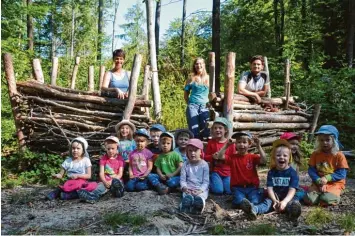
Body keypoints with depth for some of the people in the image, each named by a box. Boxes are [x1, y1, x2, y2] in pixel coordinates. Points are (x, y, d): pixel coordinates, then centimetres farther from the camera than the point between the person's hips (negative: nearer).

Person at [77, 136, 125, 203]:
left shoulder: (120, 159, 7)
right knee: (101, 185, -36)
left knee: (116, 183, -37)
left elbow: (120, 174, 0)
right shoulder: (103, 158, 10)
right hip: (105, 181, -1)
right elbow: (101, 173, 0)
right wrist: (105, 182, -19)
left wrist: (112, 181, -18)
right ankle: (93, 196, -65)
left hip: (116, 180, 1)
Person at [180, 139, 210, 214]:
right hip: (188, 189, 2)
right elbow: (182, 179, 5)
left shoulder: (204, 165, 1)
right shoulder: (186, 164, 7)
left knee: (199, 198, -37)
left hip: (201, 189, -1)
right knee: (187, 198, -36)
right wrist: (184, 187, -17)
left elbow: (206, 181, -2)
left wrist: (200, 190, -19)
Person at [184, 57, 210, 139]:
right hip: (193, 105, -1)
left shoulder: (208, 78, 10)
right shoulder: (191, 79, 7)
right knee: (194, 130, -4)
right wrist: (189, 103, 4)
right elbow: (186, 94, 11)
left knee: (206, 130, -5)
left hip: (205, 106, 1)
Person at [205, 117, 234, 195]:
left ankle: (224, 182, 20)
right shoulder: (211, 142, -1)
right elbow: (205, 157, 3)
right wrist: (212, 156, -17)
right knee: (218, 190, -16)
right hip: (216, 171, -1)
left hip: (227, 172, 1)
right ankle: (210, 182, 15)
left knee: (229, 191, -10)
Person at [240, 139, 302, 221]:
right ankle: (254, 209, -57)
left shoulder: (292, 172, -3)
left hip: (288, 197, 0)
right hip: (275, 197, 1)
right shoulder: (271, 172, 4)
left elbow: (292, 190, -13)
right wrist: (275, 201, -23)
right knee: (267, 201, -27)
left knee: (294, 202, -31)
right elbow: (270, 188, -4)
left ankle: (293, 211, -66)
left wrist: (285, 201, -31)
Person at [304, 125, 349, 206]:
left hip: (334, 184, -2)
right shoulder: (315, 154, 2)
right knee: (309, 199, -23)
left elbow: (342, 174, -8)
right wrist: (318, 180, -17)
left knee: (326, 200, -30)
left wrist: (327, 178, -20)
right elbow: (311, 170, 1)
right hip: (318, 183, 2)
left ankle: (335, 195, 3)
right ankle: (321, 193, 6)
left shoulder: (339, 156, -5)